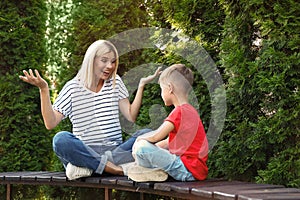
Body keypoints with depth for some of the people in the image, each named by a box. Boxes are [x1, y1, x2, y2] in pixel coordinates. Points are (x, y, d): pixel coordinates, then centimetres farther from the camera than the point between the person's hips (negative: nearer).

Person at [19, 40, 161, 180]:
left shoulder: (115, 82, 14)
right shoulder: (73, 88, 5)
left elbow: (131, 116, 5)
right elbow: (51, 123, -4)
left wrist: (141, 85, 1)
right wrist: (44, 89, -12)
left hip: (114, 150, 3)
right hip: (84, 151, -2)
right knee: (61, 139, -34)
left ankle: (89, 167, -33)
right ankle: (117, 168, -36)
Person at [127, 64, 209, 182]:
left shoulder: (180, 111, -15)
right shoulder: (190, 110, 17)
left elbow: (155, 137, -21)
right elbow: (169, 141, 21)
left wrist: (140, 139, -1)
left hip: (188, 171, -10)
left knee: (142, 147, -20)